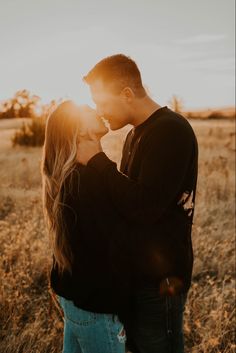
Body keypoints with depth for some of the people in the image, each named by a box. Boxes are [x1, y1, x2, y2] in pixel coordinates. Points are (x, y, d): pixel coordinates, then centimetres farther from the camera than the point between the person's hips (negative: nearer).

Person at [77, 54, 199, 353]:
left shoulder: (172, 131, -20)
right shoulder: (136, 134, 9)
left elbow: (145, 207, -28)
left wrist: (96, 160, -20)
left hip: (159, 280, -8)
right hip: (134, 271, 9)